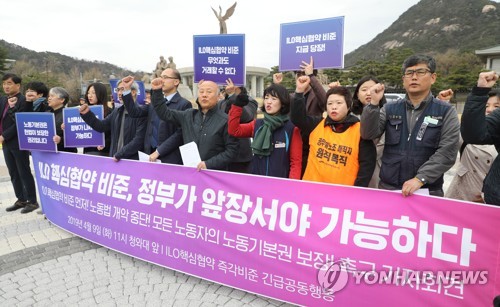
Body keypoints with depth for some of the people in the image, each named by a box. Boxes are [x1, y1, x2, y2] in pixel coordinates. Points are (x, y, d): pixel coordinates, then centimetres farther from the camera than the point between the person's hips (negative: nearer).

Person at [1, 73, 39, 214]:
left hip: (18, 143, -8)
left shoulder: (23, 101, -12)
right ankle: (21, 200, 23)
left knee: (24, 173, -2)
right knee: (14, 174, 13)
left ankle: (32, 201, 7)